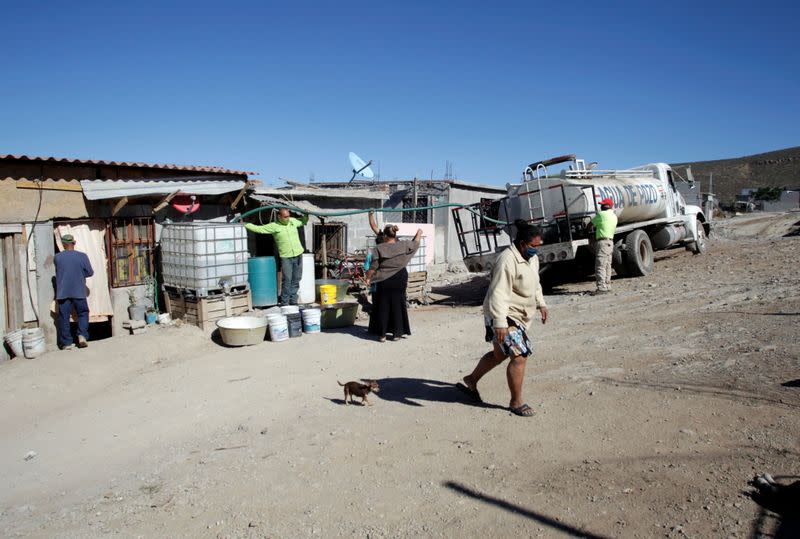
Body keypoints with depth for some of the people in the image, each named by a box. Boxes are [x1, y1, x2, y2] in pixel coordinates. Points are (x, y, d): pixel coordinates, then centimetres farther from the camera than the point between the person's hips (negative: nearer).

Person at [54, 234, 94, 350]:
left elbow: (58, 272, 13)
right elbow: (90, 272, 0)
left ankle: (66, 342, 8)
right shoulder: (82, 256, -6)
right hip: (79, 291, -1)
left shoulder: (57, 258, -2)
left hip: (63, 292, 1)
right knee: (83, 314, 13)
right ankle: (82, 335, -4)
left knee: (64, 317, 7)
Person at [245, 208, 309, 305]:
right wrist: (244, 224, -4)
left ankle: (293, 301, 18)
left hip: (298, 255, 4)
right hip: (285, 257, -4)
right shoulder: (274, 226, -5)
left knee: (296, 280, 8)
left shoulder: (293, 221, 7)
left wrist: (306, 214, 10)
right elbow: (258, 228, -3)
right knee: (287, 280, -5)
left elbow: (303, 221, 27)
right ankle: (285, 303, 5)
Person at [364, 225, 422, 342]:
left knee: (383, 307, 7)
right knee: (397, 306, 11)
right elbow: (415, 244, 18)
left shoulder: (379, 248, -8)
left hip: (384, 281, -2)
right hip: (399, 280, 2)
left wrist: (368, 278, 3)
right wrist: (419, 234, 37)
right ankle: (396, 333, 15)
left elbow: (373, 267, -9)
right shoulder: (403, 245, -1)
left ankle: (382, 334, 10)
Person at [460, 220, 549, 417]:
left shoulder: (532, 258, 8)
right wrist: (500, 323, -32)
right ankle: (516, 402, 2)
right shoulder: (507, 261, -24)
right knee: (519, 357, -12)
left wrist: (541, 304, 20)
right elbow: (499, 294, -28)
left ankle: (471, 380, 39)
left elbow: (534, 284, 26)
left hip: (519, 316, 10)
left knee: (499, 354, 21)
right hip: (504, 316, -10)